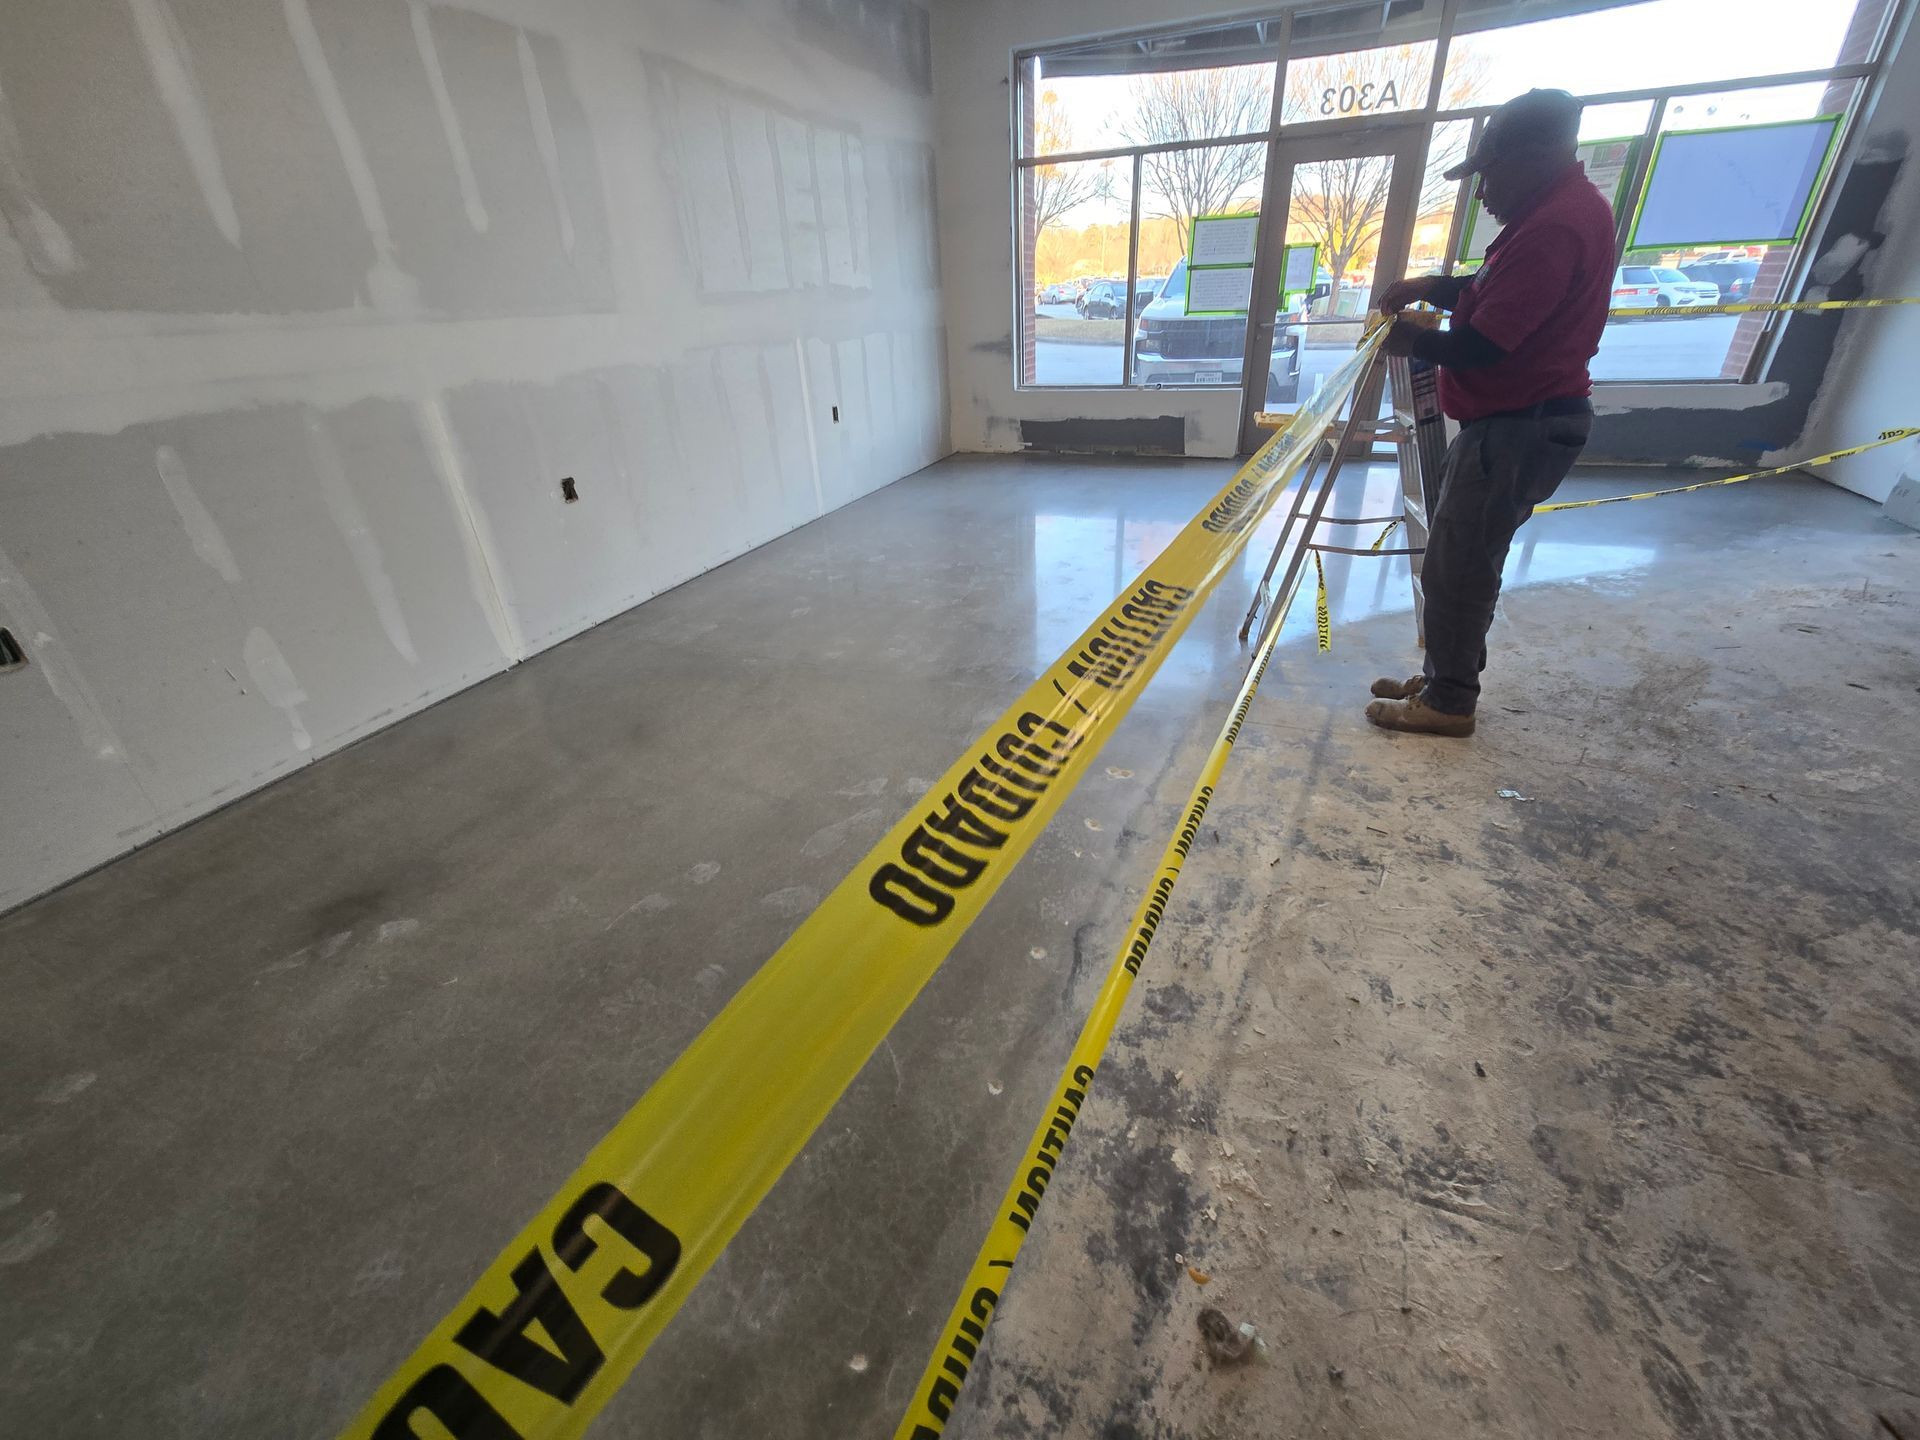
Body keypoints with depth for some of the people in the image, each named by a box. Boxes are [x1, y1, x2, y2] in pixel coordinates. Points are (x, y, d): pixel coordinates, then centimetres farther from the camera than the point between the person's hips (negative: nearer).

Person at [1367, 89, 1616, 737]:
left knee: (1457, 567, -3)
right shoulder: (1567, 204, 14)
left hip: (1518, 428, -11)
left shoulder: (1554, 225, -21)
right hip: (1516, 419, 11)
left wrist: (1413, 339, -5)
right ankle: (1443, 678, 27)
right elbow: (1494, 291, 23)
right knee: (1459, 560, 16)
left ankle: (1449, 702, 8)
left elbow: (1480, 346, -23)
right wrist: (1430, 286, 5)